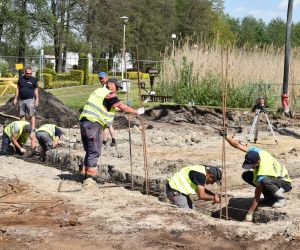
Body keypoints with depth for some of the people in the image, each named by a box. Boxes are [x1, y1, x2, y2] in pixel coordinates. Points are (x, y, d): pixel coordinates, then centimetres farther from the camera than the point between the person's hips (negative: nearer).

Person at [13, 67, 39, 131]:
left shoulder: (34, 80, 0)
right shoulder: (21, 79, 7)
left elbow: (36, 90, 4)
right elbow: (18, 89, 12)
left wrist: (37, 100, -1)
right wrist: (15, 98, 9)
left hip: (30, 99, -3)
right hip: (21, 100, 3)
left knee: (32, 115, -6)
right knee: (22, 115, 8)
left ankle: (33, 128, -7)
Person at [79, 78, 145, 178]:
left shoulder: (98, 91, 21)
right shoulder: (109, 95, -5)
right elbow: (123, 107, -7)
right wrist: (137, 112, 2)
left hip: (84, 121, 9)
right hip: (93, 124, -9)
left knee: (89, 150, 16)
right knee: (94, 151, -3)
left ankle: (85, 172, 19)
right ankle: (90, 174, -3)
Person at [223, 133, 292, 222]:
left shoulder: (261, 174, -37)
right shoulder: (255, 152, -21)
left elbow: (257, 197, -31)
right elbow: (238, 145, -15)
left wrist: (249, 213, -25)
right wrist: (226, 137, -29)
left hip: (284, 182, -9)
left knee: (265, 181, -42)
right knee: (246, 175, -7)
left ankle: (281, 198, -13)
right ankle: (270, 197, 5)